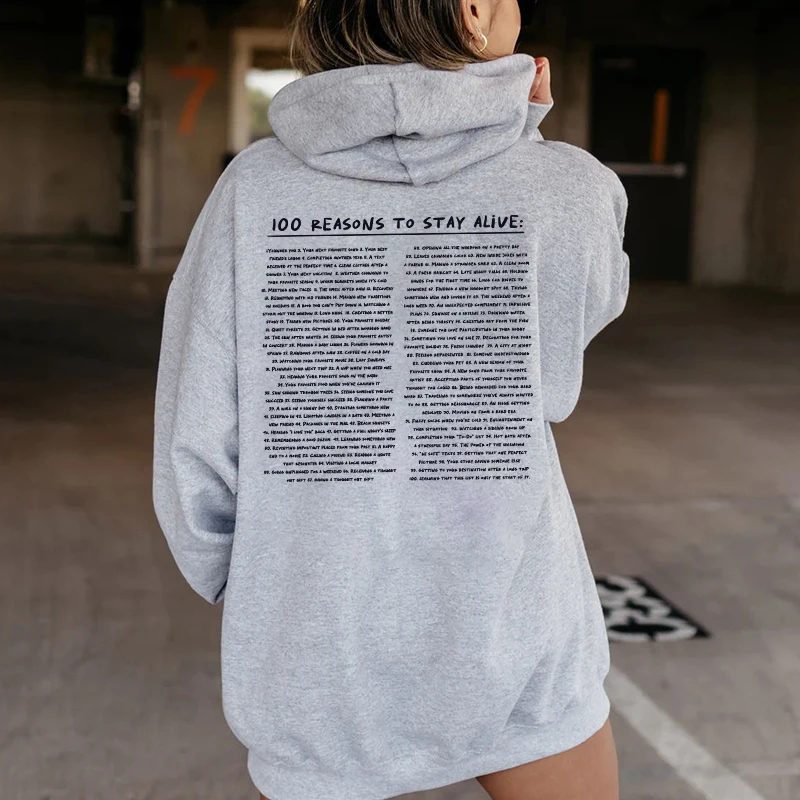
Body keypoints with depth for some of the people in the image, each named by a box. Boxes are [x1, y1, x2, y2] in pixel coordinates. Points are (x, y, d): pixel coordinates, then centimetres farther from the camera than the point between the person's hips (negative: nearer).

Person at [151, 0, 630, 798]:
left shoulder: (255, 186, -9)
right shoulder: (576, 189, -10)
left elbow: (196, 459, -8)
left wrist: (251, 601, 10)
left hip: (319, 678, 1)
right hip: (517, 655, 0)